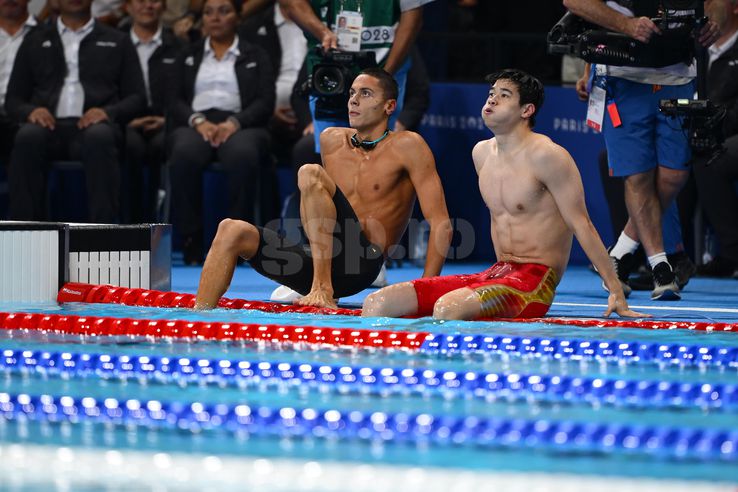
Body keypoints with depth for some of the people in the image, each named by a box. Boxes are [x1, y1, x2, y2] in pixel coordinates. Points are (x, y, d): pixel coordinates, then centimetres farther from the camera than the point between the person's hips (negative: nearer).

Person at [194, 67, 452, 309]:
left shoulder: (406, 146, 0)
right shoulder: (332, 140, 16)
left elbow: (441, 223, -6)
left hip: (360, 268, -6)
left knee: (310, 173, -23)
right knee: (231, 231, -10)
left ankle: (323, 288, -31)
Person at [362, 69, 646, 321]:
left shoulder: (545, 156, -10)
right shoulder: (482, 153, 13)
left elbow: (581, 224, -11)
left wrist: (616, 291, -13)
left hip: (535, 282, -8)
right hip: (497, 273, 8)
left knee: (448, 308, -37)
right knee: (377, 303, -7)